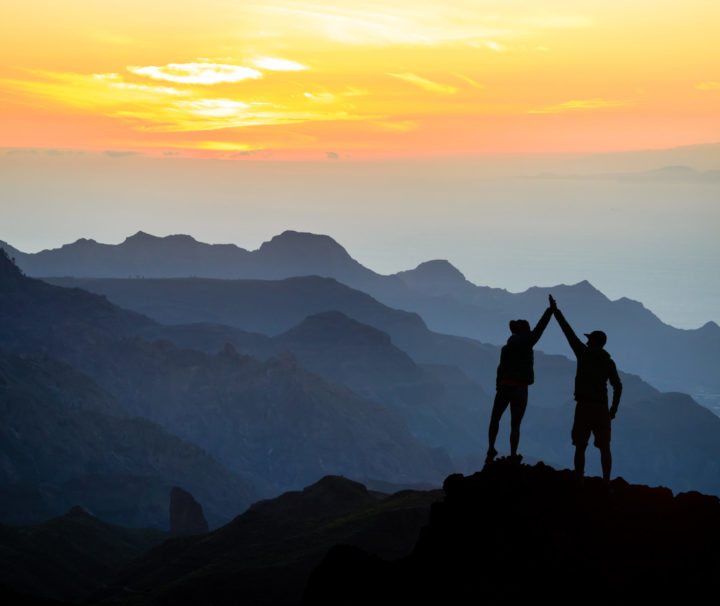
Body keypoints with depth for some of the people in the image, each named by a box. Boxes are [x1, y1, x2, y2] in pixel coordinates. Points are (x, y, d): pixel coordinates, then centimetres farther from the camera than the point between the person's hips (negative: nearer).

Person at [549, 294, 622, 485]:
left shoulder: (583, 353, 0)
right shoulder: (608, 362, 6)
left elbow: (568, 331, 5)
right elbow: (618, 386, 0)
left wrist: (555, 310, 12)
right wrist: (614, 409, 9)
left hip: (583, 407, -2)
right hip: (601, 408, 2)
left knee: (580, 447, 3)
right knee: (604, 448, 5)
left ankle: (579, 483, -2)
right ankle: (606, 484, 0)